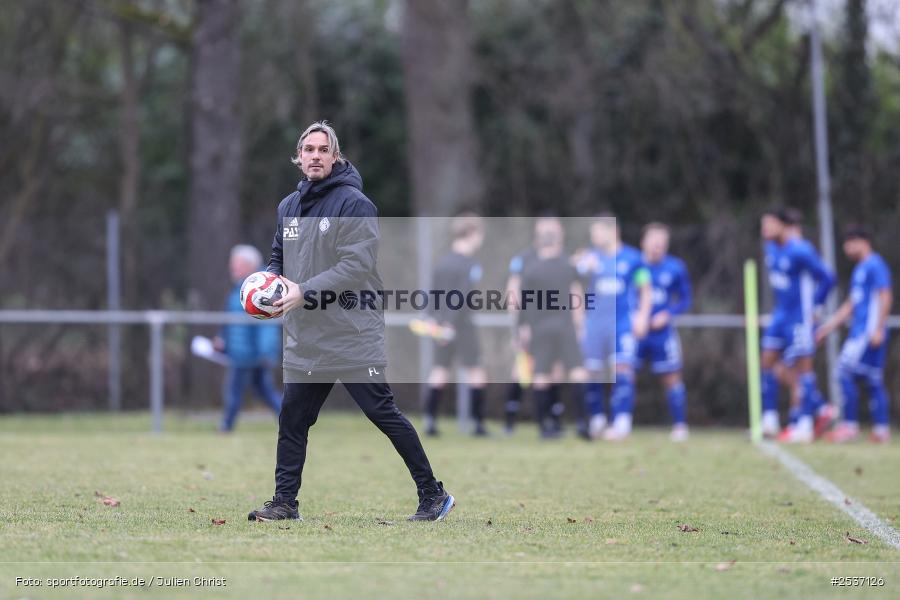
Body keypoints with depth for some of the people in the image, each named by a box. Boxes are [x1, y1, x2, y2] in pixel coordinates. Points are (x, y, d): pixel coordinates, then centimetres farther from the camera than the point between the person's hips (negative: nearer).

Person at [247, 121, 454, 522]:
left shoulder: (353, 203, -10)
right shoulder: (288, 207, 14)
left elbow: (357, 266, -18)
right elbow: (279, 258, 26)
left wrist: (305, 291, -23)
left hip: (353, 335, -7)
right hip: (304, 339, 7)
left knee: (384, 414, -4)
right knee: (292, 419, 7)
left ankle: (433, 495, 4)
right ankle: (285, 501, 16)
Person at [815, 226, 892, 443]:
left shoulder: (875, 265, -8)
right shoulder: (859, 270, 21)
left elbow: (885, 298, -15)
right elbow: (850, 305, 26)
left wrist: (878, 329, -21)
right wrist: (829, 326, 25)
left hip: (869, 332, -9)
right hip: (859, 333, 9)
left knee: (845, 373, -12)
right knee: (874, 381, 6)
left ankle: (850, 425, -11)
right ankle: (881, 429, 5)